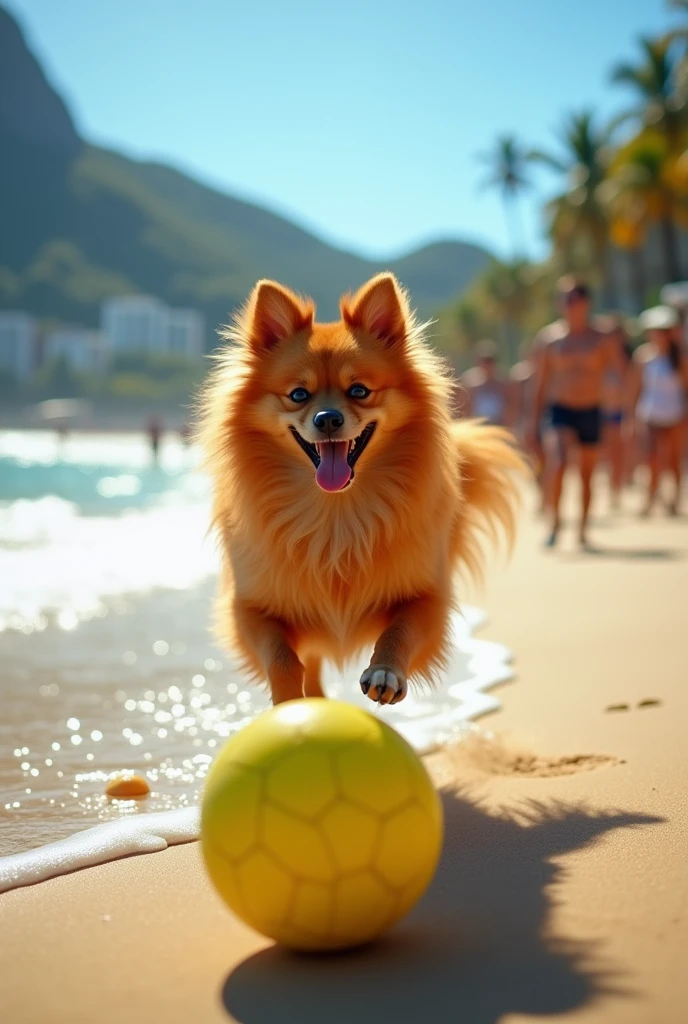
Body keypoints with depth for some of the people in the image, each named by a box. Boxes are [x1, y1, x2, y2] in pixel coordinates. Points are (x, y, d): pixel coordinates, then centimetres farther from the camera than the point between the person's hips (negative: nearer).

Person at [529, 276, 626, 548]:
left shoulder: (602, 340, 3)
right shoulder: (550, 340, 4)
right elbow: (540, 384, 8)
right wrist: (534, 421, 6)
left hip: (591, 413, 1)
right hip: (561, 412, -1)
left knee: (587, 474, 8)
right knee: (557, 464, -23)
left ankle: (582, 531, 21)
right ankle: (555, 521, -11)